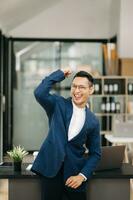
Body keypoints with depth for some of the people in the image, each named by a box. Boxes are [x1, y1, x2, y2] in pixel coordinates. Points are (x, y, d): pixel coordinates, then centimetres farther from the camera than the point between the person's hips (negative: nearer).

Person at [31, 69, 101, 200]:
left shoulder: (93, 121, 4)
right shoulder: (58, 104, 1)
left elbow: (95, 153, 6)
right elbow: (39, 93, -19)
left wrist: (82, 176, -7)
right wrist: (61, 74, -10)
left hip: (74, 173, 2)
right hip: (51, 169, -1)